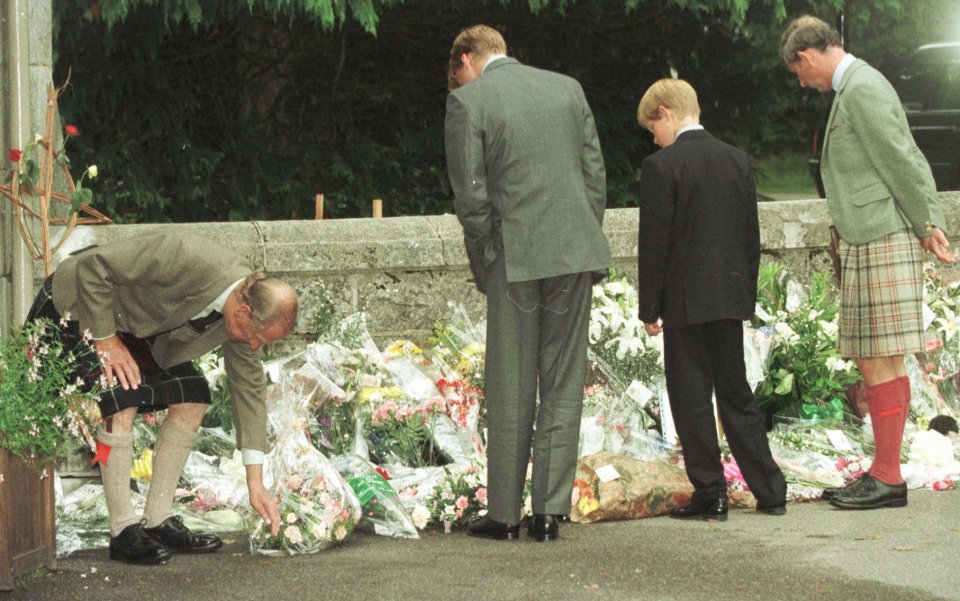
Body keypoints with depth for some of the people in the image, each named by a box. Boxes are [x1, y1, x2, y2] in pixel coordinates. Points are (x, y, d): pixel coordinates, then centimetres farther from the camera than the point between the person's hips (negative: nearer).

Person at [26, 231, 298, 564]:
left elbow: (249, 386, -2)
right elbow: (91, 266, -32)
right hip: (74, 310, -8)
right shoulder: (185, 260, -38)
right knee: (122, 399, -24)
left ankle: (158, 521, 5)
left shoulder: (248, 308, -13)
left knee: (193, 396, -2)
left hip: (133, 322, 8)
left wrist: (255, 483, -1)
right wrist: (105, 340, -26)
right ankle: (123, 531, -16)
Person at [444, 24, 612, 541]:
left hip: (516, 257, -3)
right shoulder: (567, 88, 10)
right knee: (563, 386, 8)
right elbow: (596, 175, 9)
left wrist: (483, 266, 4)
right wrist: (587, 245, 13)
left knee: (510, 390, 5)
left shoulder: (467, 101, -4)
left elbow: (471, 196, -7)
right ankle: (550, 512, 7)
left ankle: (504, 514, 10)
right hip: (576, 253, 4)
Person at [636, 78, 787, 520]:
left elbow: (654, 244, -11)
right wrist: (746, 294, 17)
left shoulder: (661, 167, -11)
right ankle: (769, 490, 13)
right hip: (731, 297, 6)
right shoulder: (736, 160, 8)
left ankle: (709, 495, 2)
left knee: (691, 397, 2)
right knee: (736, 393, 13)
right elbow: (752, 235, 11)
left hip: (686, 301, -6)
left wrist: (649, 308, -4)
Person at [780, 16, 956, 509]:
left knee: (881, 360, -8)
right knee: (870, 361, 11)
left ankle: (888, 477, -5)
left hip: (882, 243, -10)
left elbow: (901, 162, -15)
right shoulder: (854, 87, 18)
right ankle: (881, 472, 14)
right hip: (865, 244, 10)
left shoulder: (861, 88, -13)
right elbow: (914, 162, 16)